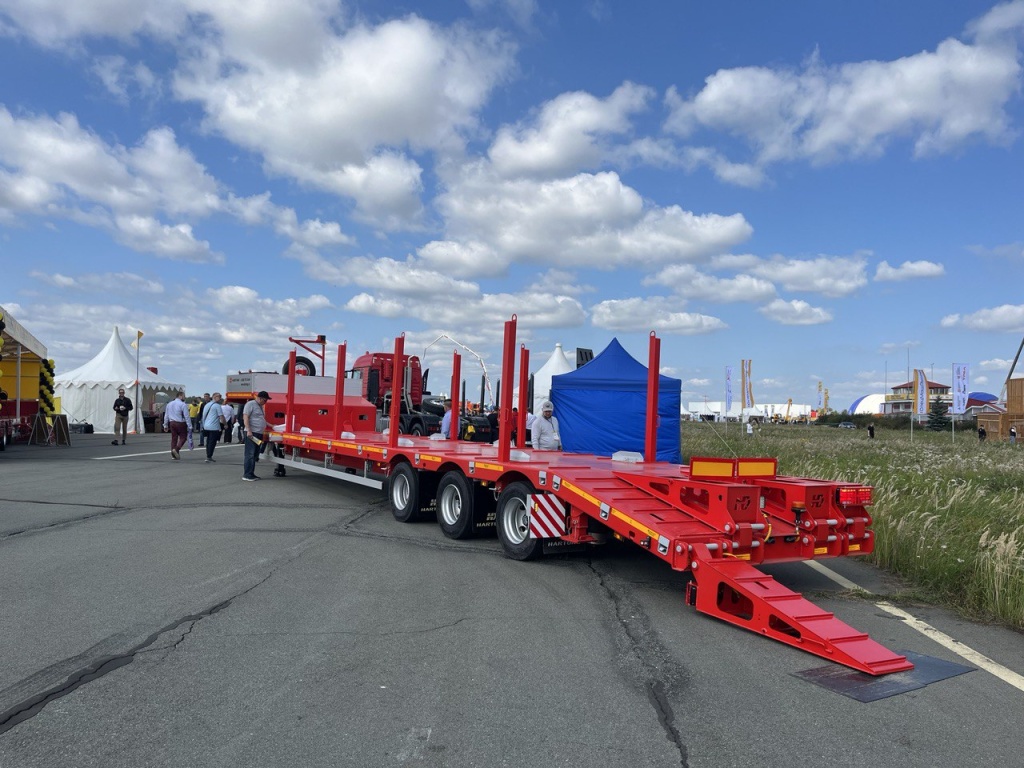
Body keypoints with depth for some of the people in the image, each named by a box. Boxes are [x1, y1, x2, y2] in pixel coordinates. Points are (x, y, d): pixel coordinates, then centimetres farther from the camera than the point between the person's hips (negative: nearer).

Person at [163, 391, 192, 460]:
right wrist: (189, 426, -12)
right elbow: (186, 417, -14)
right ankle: (176, 449, -16)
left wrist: (165, 425, 23)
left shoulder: (169, 404, 11)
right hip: (181, 423, -7)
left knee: (174, 438, 11)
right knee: (183, 437, 4)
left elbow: (166, 416, 16)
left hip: (172, 423, 7)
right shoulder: (183, 405, -11)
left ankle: (173, 455, 11)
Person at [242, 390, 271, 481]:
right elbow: (245, 418, -14)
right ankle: (246, 475, -8)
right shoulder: (250, 404, -7)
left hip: (259, 434, 9)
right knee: (250, 454, -9)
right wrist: (249, 431, -21)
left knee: (255, 455, 10)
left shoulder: (260, 406, 21)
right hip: (251, 433, -9)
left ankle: (251, 474, 14)